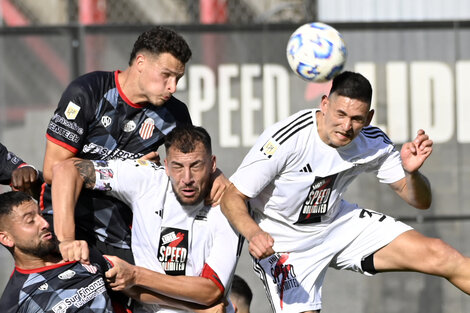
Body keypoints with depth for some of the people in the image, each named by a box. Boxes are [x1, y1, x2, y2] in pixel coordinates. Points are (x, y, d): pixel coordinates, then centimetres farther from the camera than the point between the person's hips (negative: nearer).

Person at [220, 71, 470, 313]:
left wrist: (411, 172, -30)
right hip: (284, 245, -4)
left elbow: (420, 200, -7)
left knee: (439, 255, -8)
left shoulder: (374, 144, -14)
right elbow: (232, 198, -24)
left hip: (338, 223, 4)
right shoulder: (285, 139, -30)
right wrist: (253, 234, -45)